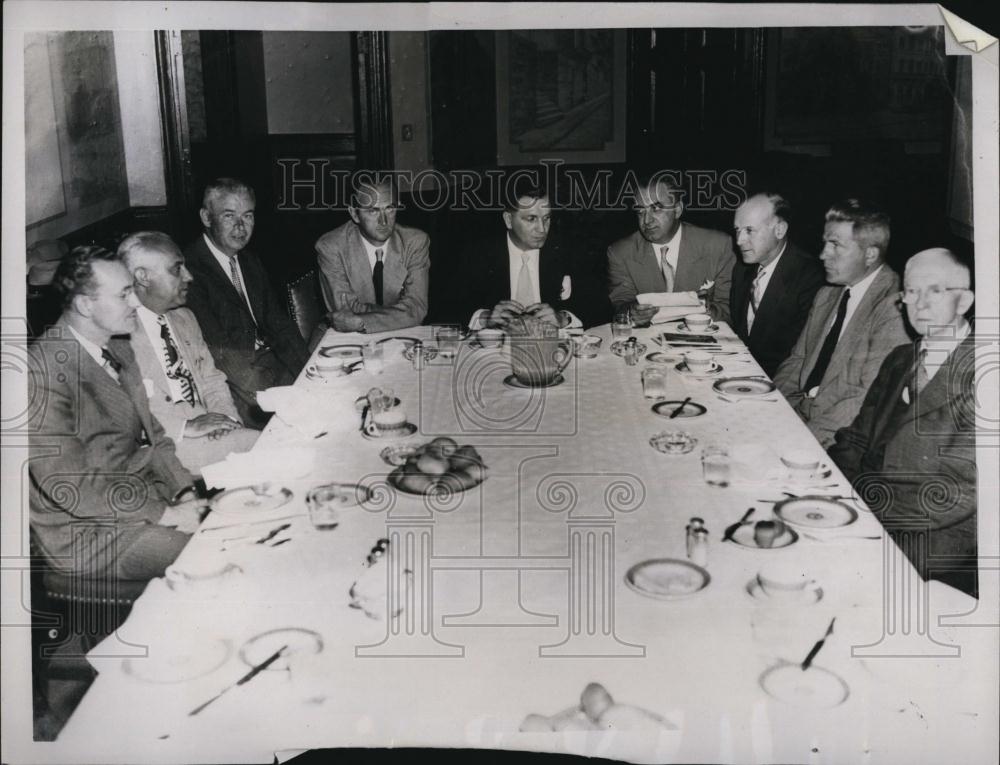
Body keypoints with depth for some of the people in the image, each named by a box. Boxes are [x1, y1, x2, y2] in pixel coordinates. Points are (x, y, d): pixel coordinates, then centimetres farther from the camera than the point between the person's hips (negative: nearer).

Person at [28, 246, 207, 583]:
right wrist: (164, 514, -20)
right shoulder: (43, 369, -20)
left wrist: (185, 492, -2)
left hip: (145, 494, 9)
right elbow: (67, 484, -23)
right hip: (88, 535, -8)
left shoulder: (118, 350, 9)